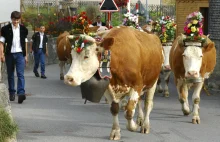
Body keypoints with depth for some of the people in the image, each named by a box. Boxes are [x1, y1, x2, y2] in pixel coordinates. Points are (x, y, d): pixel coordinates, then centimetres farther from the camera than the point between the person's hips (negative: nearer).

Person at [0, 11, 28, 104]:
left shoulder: (23, 29, 7)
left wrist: (26, 55, 13)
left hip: (20, 54, 0)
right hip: (9, 54, 0)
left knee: (20, 74, -11)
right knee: (10, 75, 8)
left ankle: (21, 93, -21)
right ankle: (12, 93, 19)